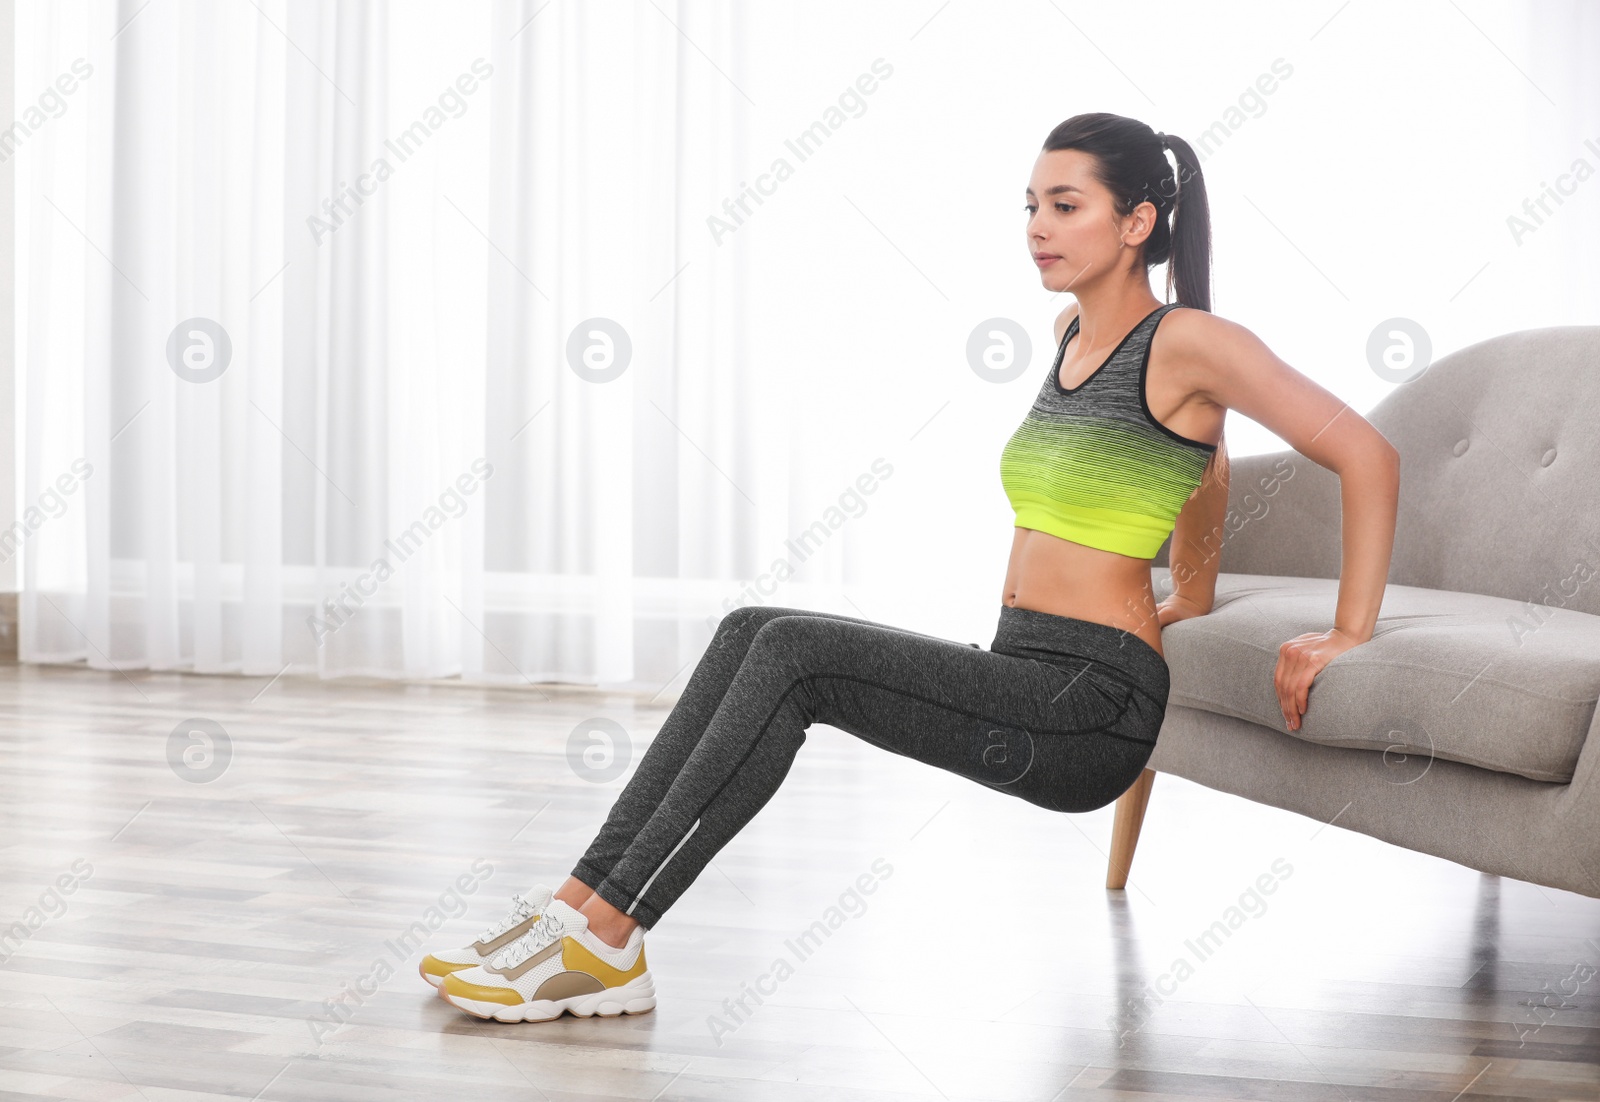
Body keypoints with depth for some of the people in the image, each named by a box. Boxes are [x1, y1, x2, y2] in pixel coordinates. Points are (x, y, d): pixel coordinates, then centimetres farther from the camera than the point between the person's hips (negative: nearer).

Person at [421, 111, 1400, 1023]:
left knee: (793, 653, -23)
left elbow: (1366, 455, -11)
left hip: (1096, 704, -8)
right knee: (754, 633, -10)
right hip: (1022, 677, 8)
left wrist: (1350, 635, -9)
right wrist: (1193, 596, 32)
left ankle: (604, 938, -22)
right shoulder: (1074, 332, 16)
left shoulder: (1187, 343, -9)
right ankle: (583, 901, -15)